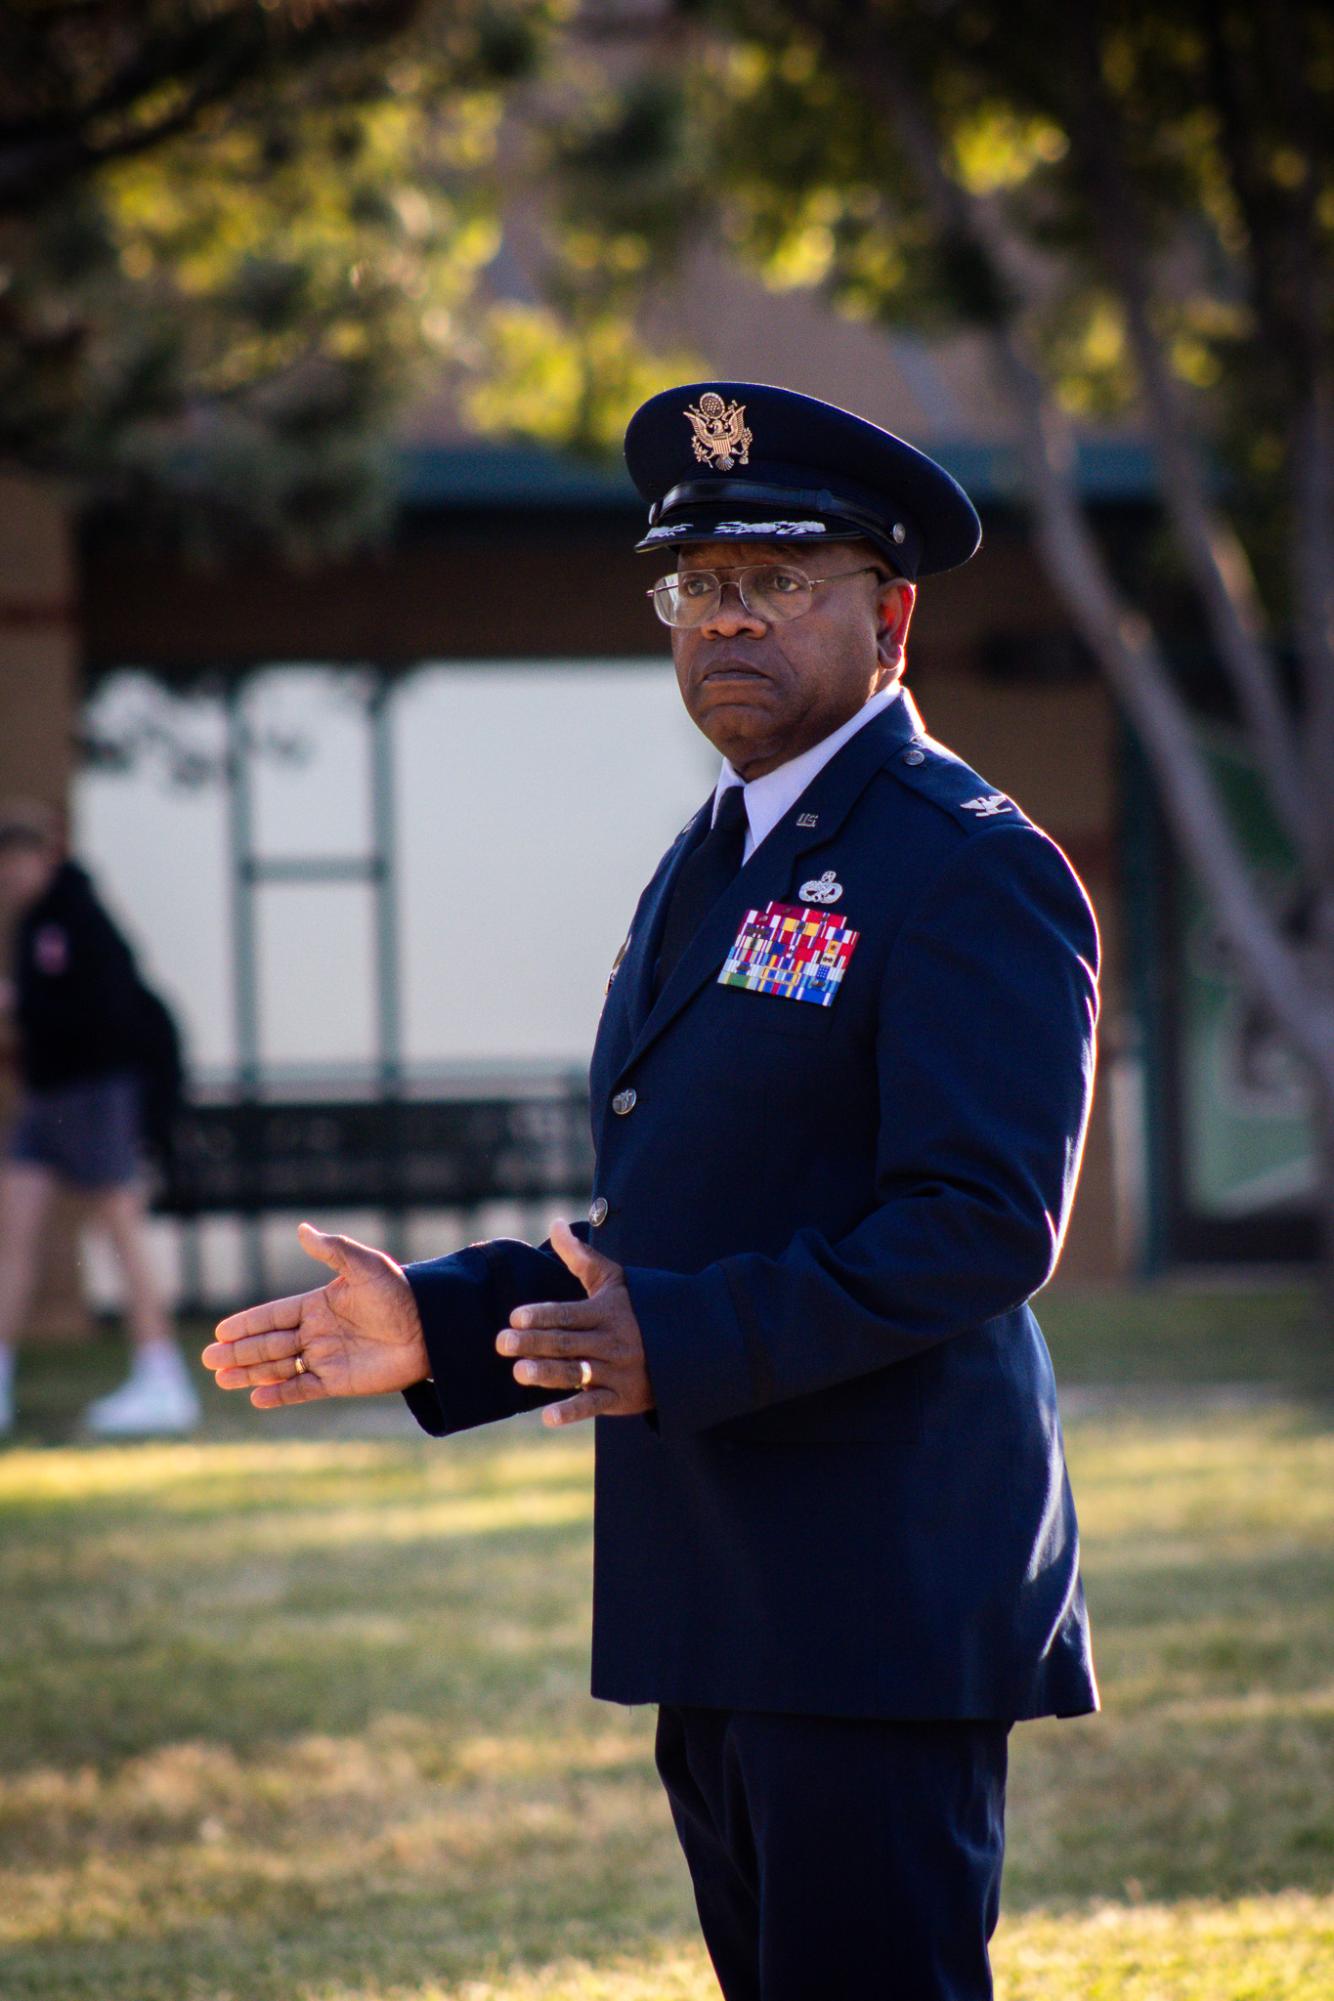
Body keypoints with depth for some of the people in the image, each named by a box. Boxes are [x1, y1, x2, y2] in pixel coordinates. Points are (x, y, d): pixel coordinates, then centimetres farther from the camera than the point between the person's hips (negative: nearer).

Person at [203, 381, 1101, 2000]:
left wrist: (683, 1346, -27)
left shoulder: (973, 871, -9)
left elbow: (983, 1225, -20)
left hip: (881, 1612, -9)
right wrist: (438, 1325, 12)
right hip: (718, 1620, 9)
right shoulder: (708, 864, 21)